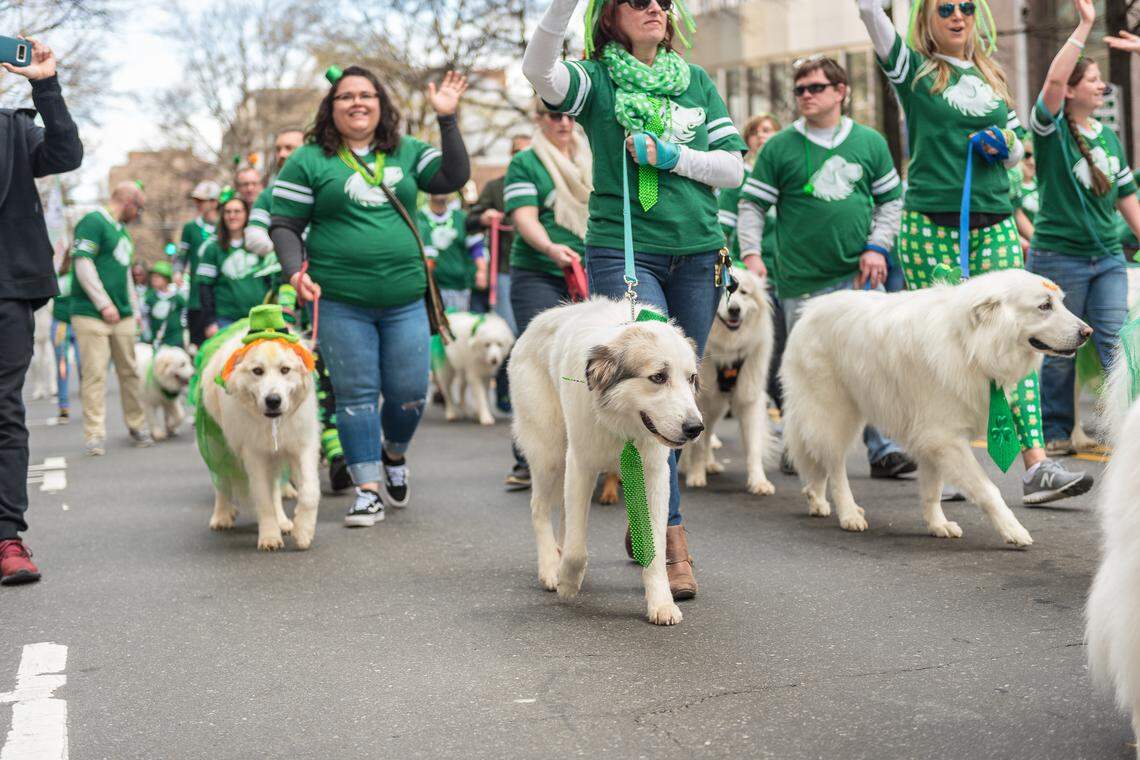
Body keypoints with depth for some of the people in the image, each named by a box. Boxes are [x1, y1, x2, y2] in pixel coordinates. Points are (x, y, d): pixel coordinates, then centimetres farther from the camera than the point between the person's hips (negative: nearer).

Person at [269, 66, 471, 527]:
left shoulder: (407, 152, 12)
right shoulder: (308, 161, 3)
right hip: (340, 302, -2)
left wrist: (447, 119, -4)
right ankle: (368, 489, 7)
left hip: (405, 300, 3)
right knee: (356, 395, -1)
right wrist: (295, 271, -14)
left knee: (410, 394, 4)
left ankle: (394, 453, 34)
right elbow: (284, 226, 2)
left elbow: (455, 178, 2)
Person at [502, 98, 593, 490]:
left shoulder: (591, 161, 16)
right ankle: (527, 461, -5)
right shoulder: (525, 163, 1)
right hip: (539, 277, -4)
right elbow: (524, 217, -11)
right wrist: (549, 247, -29)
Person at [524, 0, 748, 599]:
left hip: (697, 257, 5)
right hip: (623, 253, -4)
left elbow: (733, 168, 8)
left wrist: (671, 156, -7)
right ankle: (673, 543, -13)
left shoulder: (697, 82, 13)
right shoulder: (596, 80, 2)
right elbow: (538, 69, -19)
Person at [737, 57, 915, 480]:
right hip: (804, 282, -2)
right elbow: (751, 204, 3)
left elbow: (891, 200, 13)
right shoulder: (780, 148, 2)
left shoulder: (869, 142, 8)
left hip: (860, 275, 2)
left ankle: (882, 450, 2)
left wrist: (878, 246, 0)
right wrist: (751, 253, -9)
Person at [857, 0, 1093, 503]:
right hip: (931, 226, -4)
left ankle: (1036, 466, -8)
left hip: (994, 224, 4)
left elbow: (1017, 152, 23)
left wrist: (1004, 144, 1)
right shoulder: (914, 69, 4)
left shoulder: (992, 76, 18)